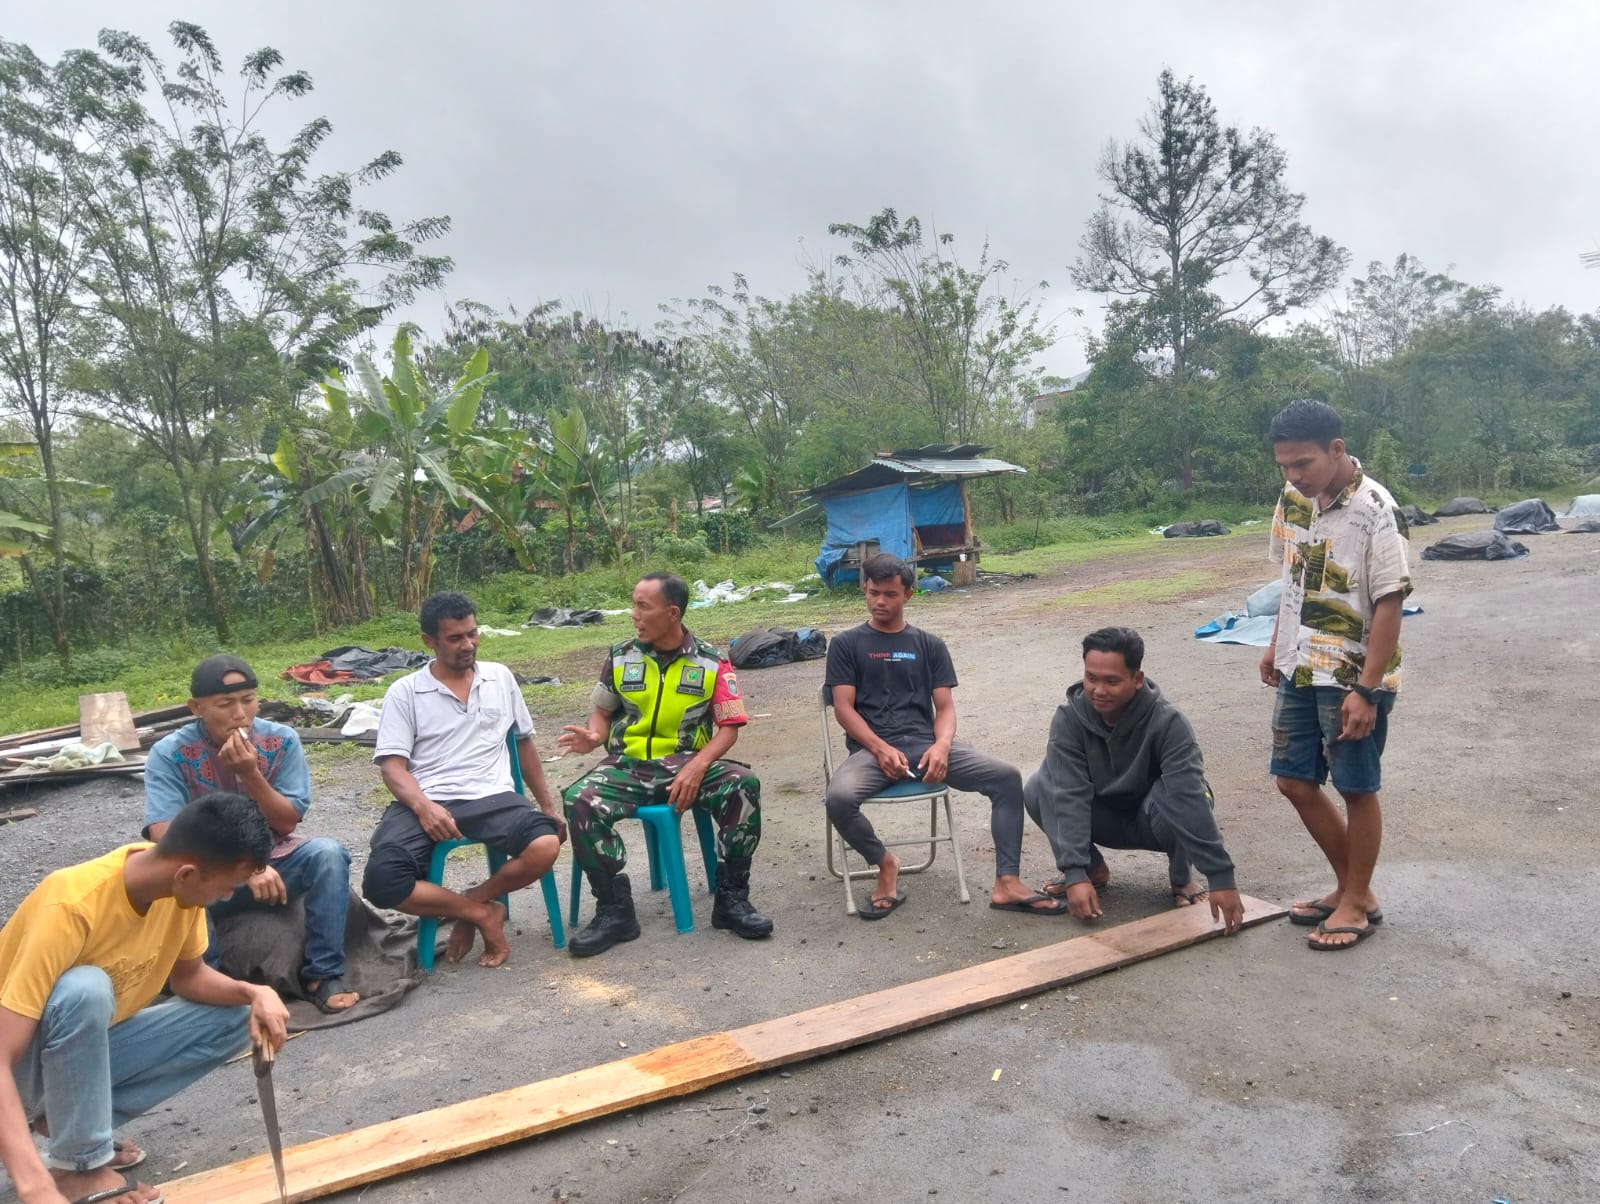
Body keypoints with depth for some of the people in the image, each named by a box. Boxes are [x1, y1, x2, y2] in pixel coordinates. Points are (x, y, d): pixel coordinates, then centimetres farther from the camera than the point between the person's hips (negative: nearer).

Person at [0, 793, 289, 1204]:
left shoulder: (179, 883, -14)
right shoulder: (72, 907, -34)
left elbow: (188, 975, 1)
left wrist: (253, 993, -20)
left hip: (89, 1047, 6)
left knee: (237, 1018, -7)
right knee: (85, 989, -36)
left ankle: (69, 1116, 0)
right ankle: (78, 1167, -17)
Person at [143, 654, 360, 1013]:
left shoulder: (282, 740, -8)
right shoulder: (169, 753, -13)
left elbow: (287, 824, -8)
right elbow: (165, 838, -23)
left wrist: (250, 773, -24)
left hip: (275, 862, 2)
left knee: (328, 853, -29)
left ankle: (323, 975, -17)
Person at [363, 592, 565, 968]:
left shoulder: (500, 677, 15)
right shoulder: (404, 692, 6)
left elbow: (524, 742, 22)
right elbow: (392, 766, -1)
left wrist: (549, 806, 18)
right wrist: (423, 806, -22)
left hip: (492, 798, 1)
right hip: (427, 804, -1)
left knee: (546, 846, -30)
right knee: (381, 880, -29)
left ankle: (472, 902, -2)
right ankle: (484, 913, -6)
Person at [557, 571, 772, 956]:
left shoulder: (712, 662, -1)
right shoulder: (620, 657, 5)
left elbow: (729, 727, -2)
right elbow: (603, 711, 15)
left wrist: (697, 767, -20)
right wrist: (594, 736, -9)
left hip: (688, 764, -1)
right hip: (627, 765, 1)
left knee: (743, 786, -30)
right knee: (579, 802, -28)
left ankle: (731, 898, -11)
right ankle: (615, 909, -12)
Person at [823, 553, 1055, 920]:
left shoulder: (930, 645, 16)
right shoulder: (846, 644, 10)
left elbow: (945, 706, 9)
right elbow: (843, 708, 0)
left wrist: (942, 745, -14)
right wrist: (881, 748, -16)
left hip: (925, 743, 2)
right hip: (872, 747, -2)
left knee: (1007, 776, -20)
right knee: (839, 798, -34)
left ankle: (1007, 883, -14)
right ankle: (885, 863, -4)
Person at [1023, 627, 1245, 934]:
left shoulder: (1166, 721, -29)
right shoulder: (1068, 718, -23)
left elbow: (1190, 797, -36)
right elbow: (1069, 796, -29)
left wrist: (1221, 877, -40)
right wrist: (1075, 873, -38)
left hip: (1152, 818, -2)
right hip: (1103, 817, 2)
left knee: (1177, 798, -37)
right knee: (1038, 791, -26)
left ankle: (1181, 877, -5)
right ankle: (1094, 868, 0)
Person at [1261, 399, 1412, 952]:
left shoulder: (1375, 511, -18)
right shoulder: (1293, 499, 2)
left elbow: (1388, 606, -18)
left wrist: (1366, 690, -20)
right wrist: (1276, 646, 16)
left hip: (1353, 678, -7)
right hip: (1299, 670, 7)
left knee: (1356, 790, 7)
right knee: (1295, 781, 12)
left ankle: (1359, 902, 24)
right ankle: (1348, 886, 31)